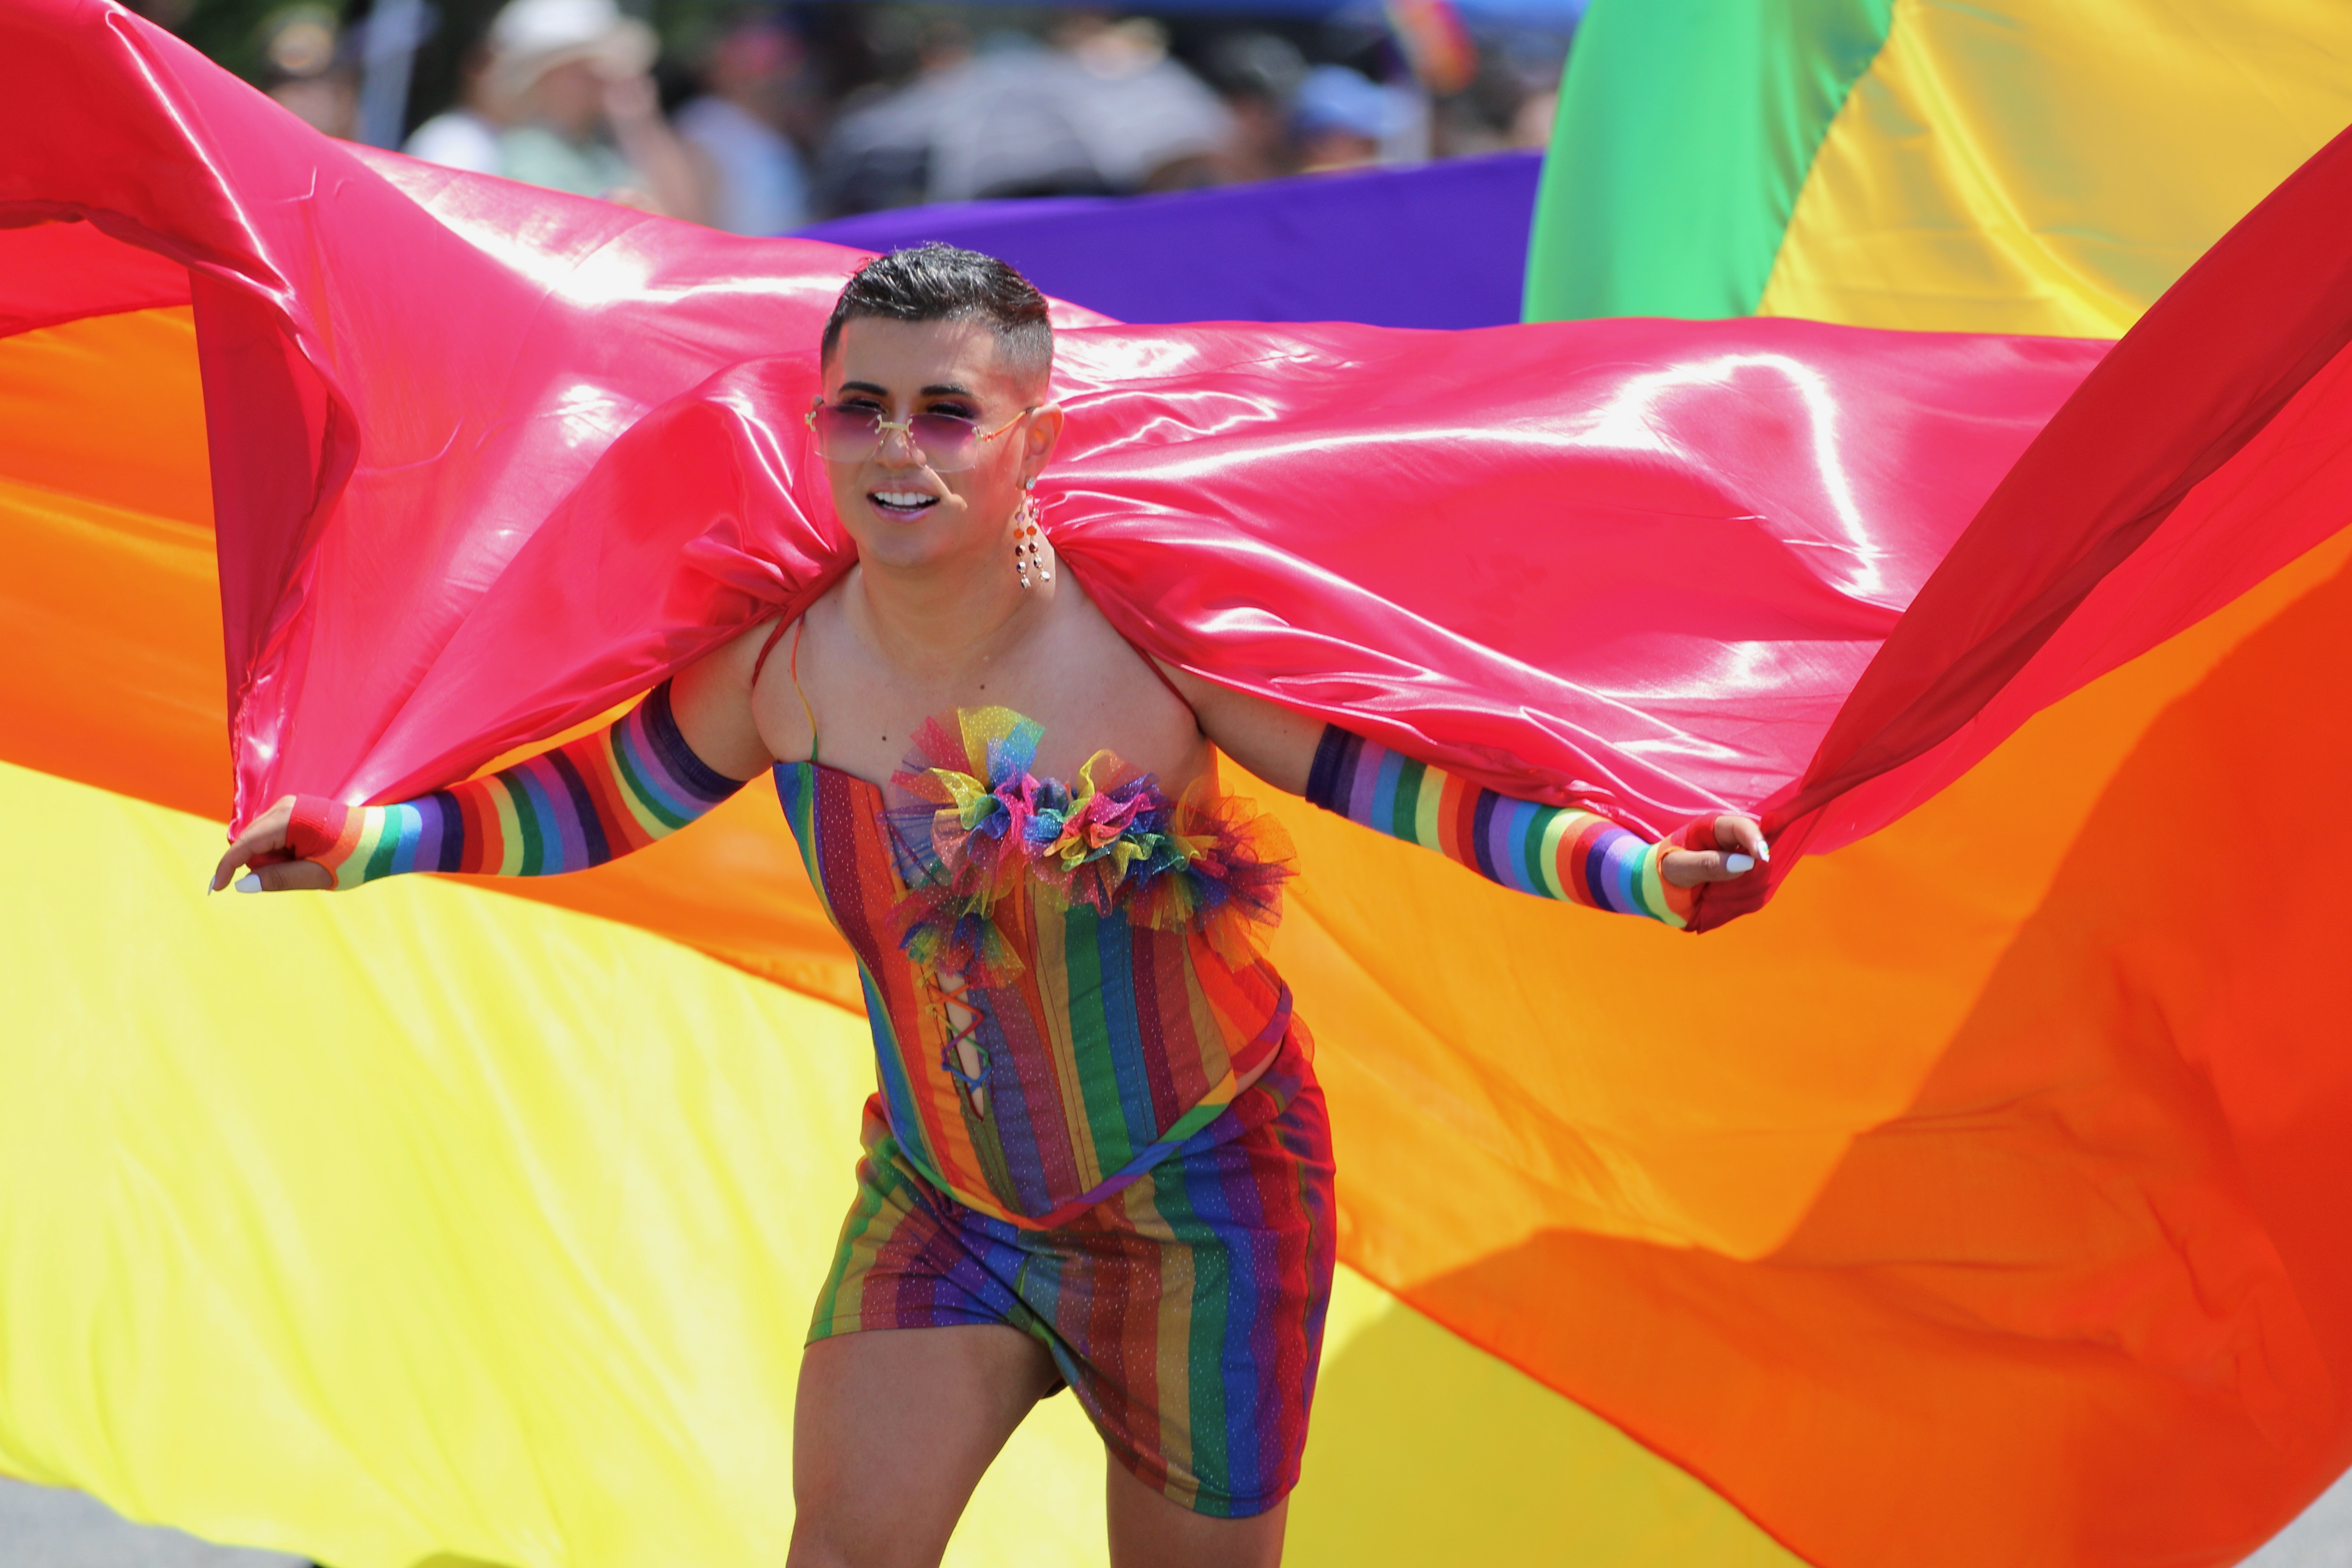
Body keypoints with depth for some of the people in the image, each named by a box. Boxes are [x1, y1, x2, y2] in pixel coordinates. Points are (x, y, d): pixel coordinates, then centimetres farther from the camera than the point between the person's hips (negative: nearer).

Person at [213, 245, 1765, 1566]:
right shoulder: (785, 667, -11)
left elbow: (1407, 785, -17)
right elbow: (602, 799, 7)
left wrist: (1646, 874, -29)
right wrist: (359, 839, 2)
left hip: (1197, 1193, -2)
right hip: (939, 1193, 3)